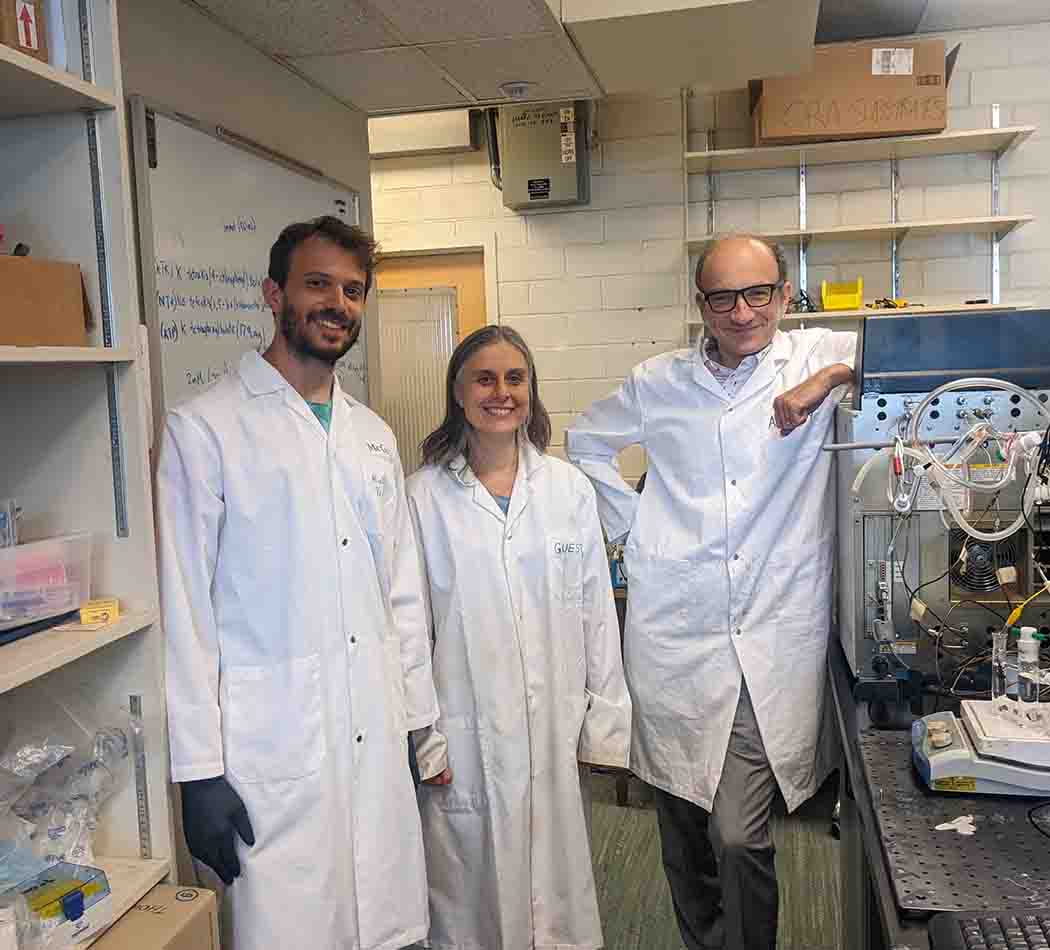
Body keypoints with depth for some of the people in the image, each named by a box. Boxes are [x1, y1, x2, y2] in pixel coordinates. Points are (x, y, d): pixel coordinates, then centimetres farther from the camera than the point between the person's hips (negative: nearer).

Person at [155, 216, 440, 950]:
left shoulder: (374, 436, 11)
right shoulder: (205, 428, -7)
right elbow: (183, 607, -9)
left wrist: (419, 722, 11)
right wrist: (199, 772, -10)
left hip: (379, 745, 5)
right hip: (270, 755, -5)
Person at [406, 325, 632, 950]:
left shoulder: (569, 488, 2)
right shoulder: (423, 496, -4)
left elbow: (597, 612, 4)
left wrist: (604, 723, 3)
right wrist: (422, 736, -3)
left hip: (555, 729, 2)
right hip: (466, 733, -1)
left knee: (559, 894, 13)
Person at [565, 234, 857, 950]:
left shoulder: (818, 358, 3)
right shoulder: (659, 382, 9)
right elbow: (586, 440, 22)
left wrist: (830, 377, -15)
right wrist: (630, 521, 11)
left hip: (773, 642, -2)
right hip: (675, 639, 3)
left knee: (740, 836, -5)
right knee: (681, 823, 14)